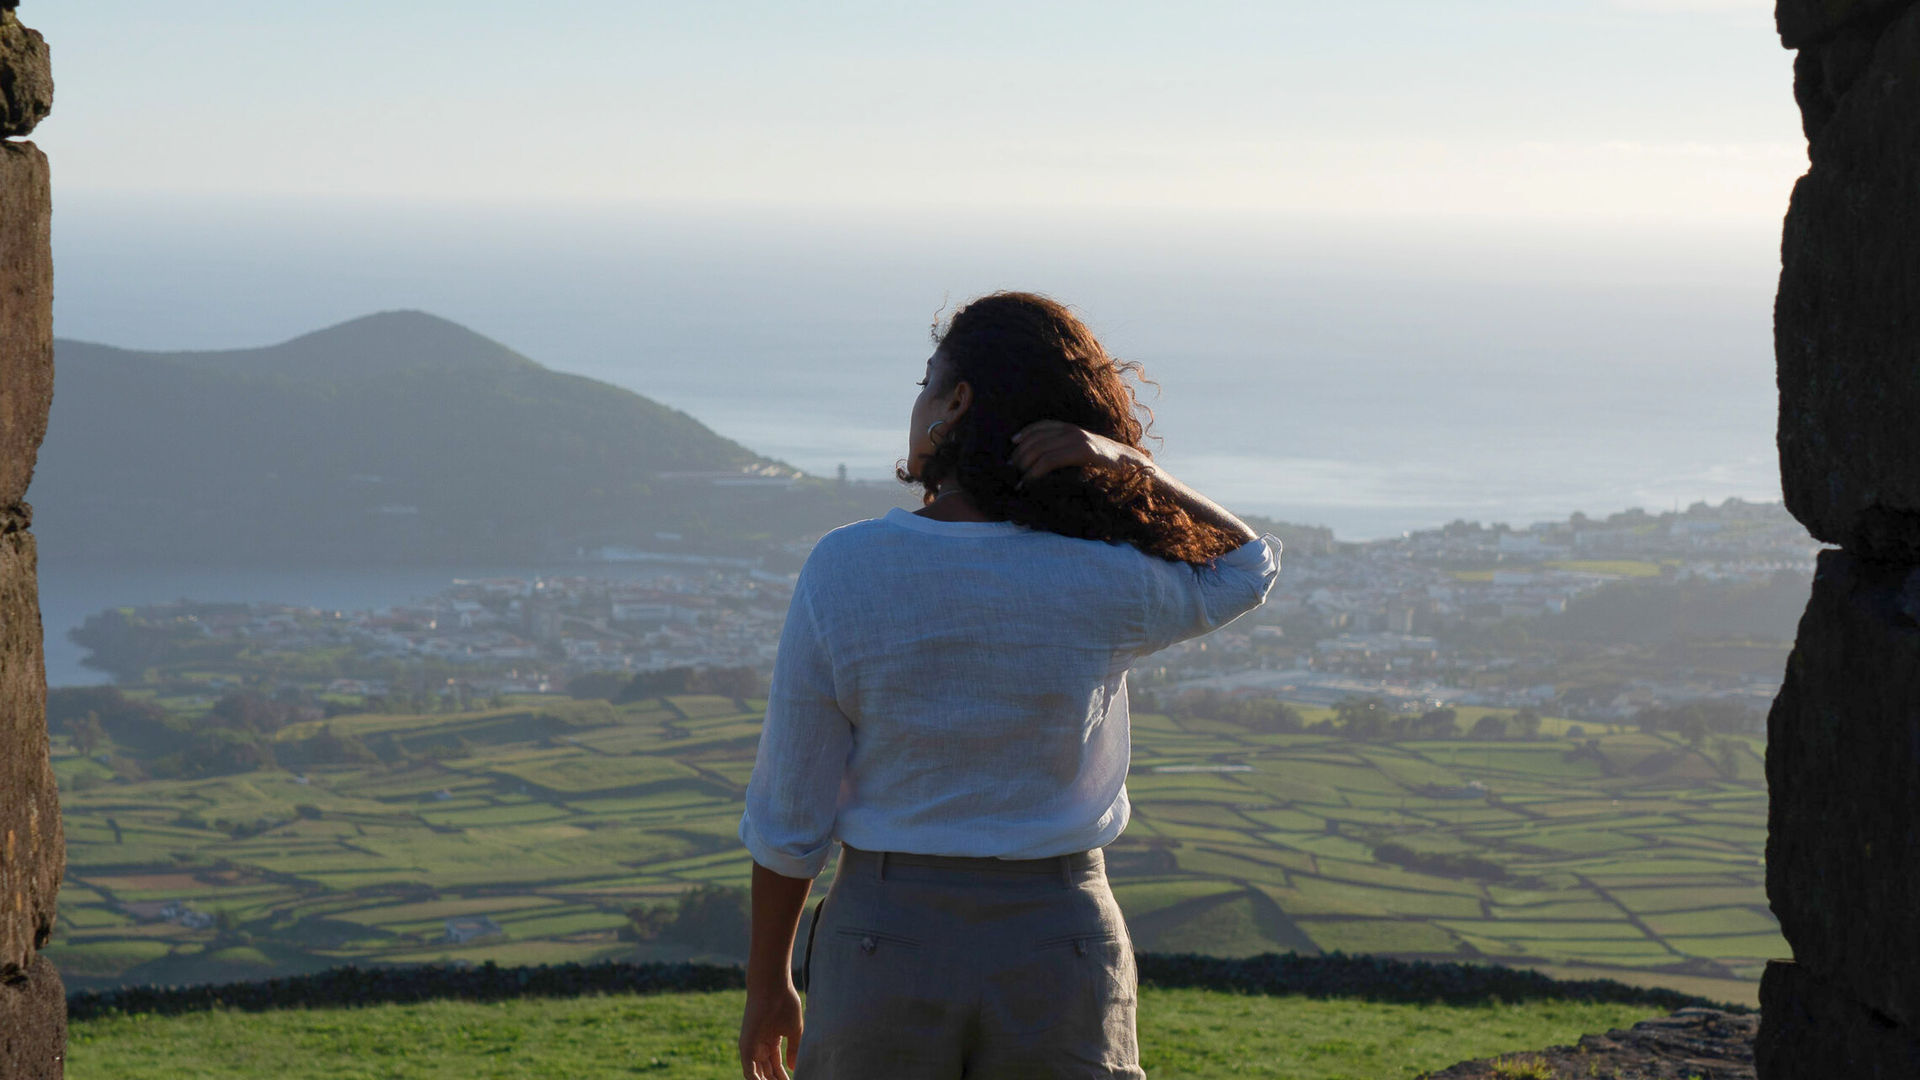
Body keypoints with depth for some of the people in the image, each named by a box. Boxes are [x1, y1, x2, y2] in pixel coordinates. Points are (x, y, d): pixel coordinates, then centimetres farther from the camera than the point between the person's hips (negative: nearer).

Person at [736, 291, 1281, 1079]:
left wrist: (768, 984, 8)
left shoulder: (842, 571, -11)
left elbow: (790, 815, -6)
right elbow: (1245, 568, 12)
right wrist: (1131, 465, -6)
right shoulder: (1100, 587, -11)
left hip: (882, 953, 0)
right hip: (1057, 956, 0)